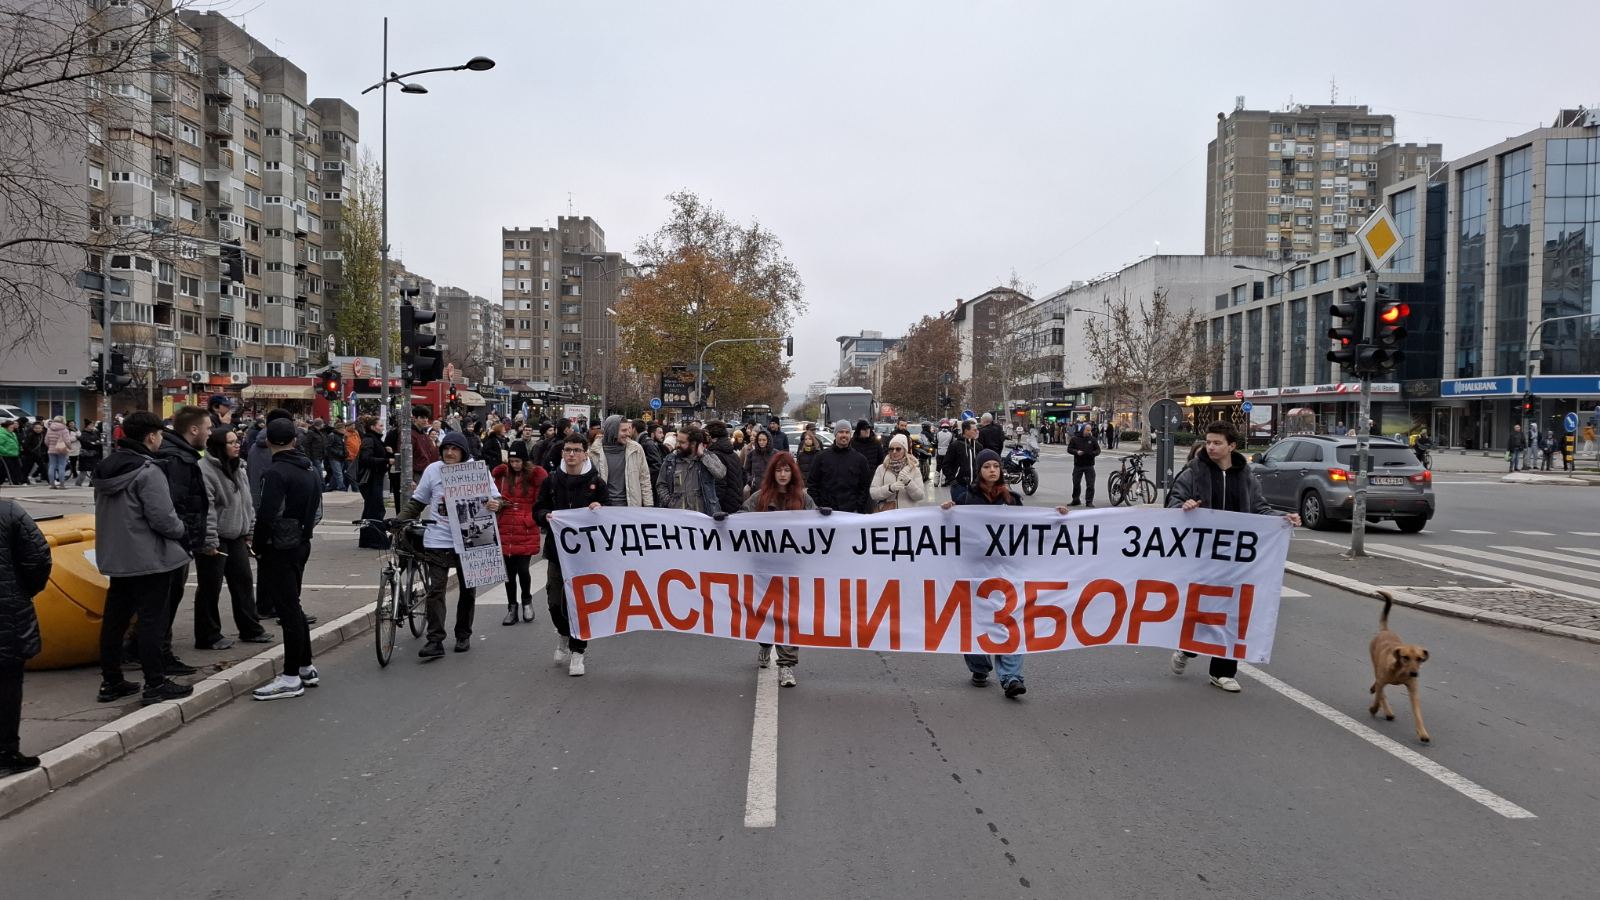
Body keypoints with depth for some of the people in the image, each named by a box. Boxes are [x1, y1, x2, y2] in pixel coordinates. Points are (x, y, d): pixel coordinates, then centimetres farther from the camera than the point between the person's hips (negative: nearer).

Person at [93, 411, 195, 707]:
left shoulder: (107, 468, 8)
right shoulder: (148, 471, -18)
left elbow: (108, 511, 15)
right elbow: (163, 518, -20)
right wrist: (182, 531, -2)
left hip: (115, 557, 8)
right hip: (148, 559, -8)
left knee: (114, 620, 14)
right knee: (151, 621, -2)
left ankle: (111, 682, 22)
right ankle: (155, 684, 3)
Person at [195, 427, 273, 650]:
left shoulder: (238, 468, 12)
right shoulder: (205, 470, -17)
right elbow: (204, 508, -21)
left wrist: (248, 532, 16)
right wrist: (209, 541, -23)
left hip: (236, 537, 8)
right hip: (215, 541, -8)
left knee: (243, 582, 13)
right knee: (210, 589, 1)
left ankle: (250, 629, 23)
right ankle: (208, 636, 10)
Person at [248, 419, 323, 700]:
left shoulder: (277, 473, -18)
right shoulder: (311, 469, 10)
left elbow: (267, 516, -21)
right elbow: (316, 511, 15)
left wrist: (258, 545, -7)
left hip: (280, 549, -8)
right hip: (301, 544, 8)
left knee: (288, 610, -4)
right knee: (293, 607, 17)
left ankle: (291, 678, 2)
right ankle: (306, 668, 24)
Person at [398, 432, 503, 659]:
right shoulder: (432, 470, 0)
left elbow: (495, 497, 1)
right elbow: (417, 502, 8)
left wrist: (495, 504, -22)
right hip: (438, 540, 0)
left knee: (468, 590, 12)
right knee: (435, 590, -8)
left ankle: (463, 635, 27)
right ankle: (434, 640, -7)